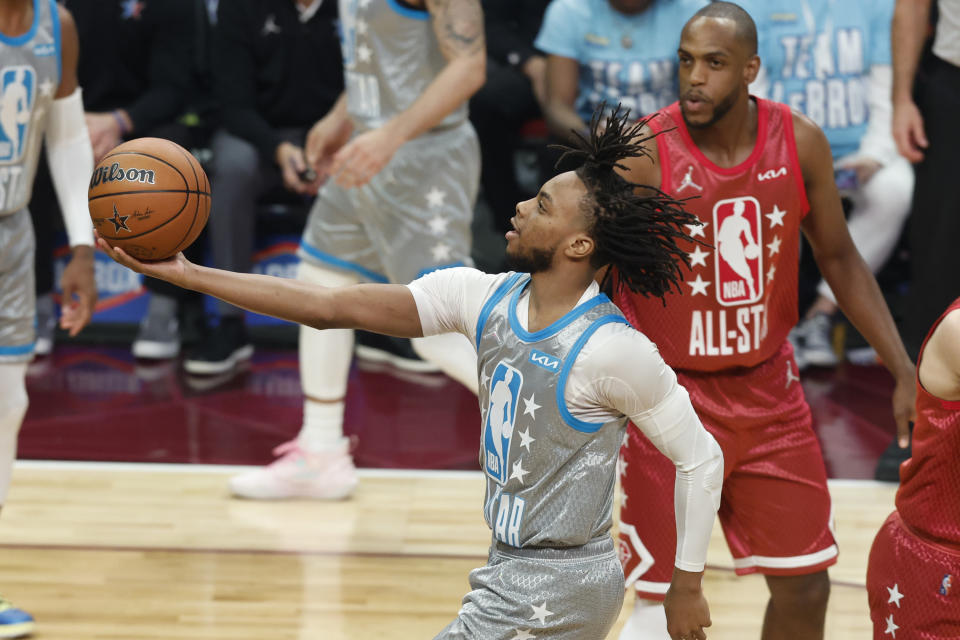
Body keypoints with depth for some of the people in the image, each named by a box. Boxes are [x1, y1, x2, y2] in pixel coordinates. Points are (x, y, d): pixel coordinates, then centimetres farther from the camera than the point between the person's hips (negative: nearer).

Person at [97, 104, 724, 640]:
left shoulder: (613, 349, -22)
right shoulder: (484, 298, -2)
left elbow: (701, 457, -12)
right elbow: (331, 306, -5)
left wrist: (688, 586, -8)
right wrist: (188, 275, -9)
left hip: (557, 586, -8)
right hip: (510, 568, 8)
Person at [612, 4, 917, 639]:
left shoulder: (800, 142, -6)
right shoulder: (643, 154, -18)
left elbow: (838, 258, 7)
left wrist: (904, 371, 4)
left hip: (767, 389, 4)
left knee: (805, 585, 11)